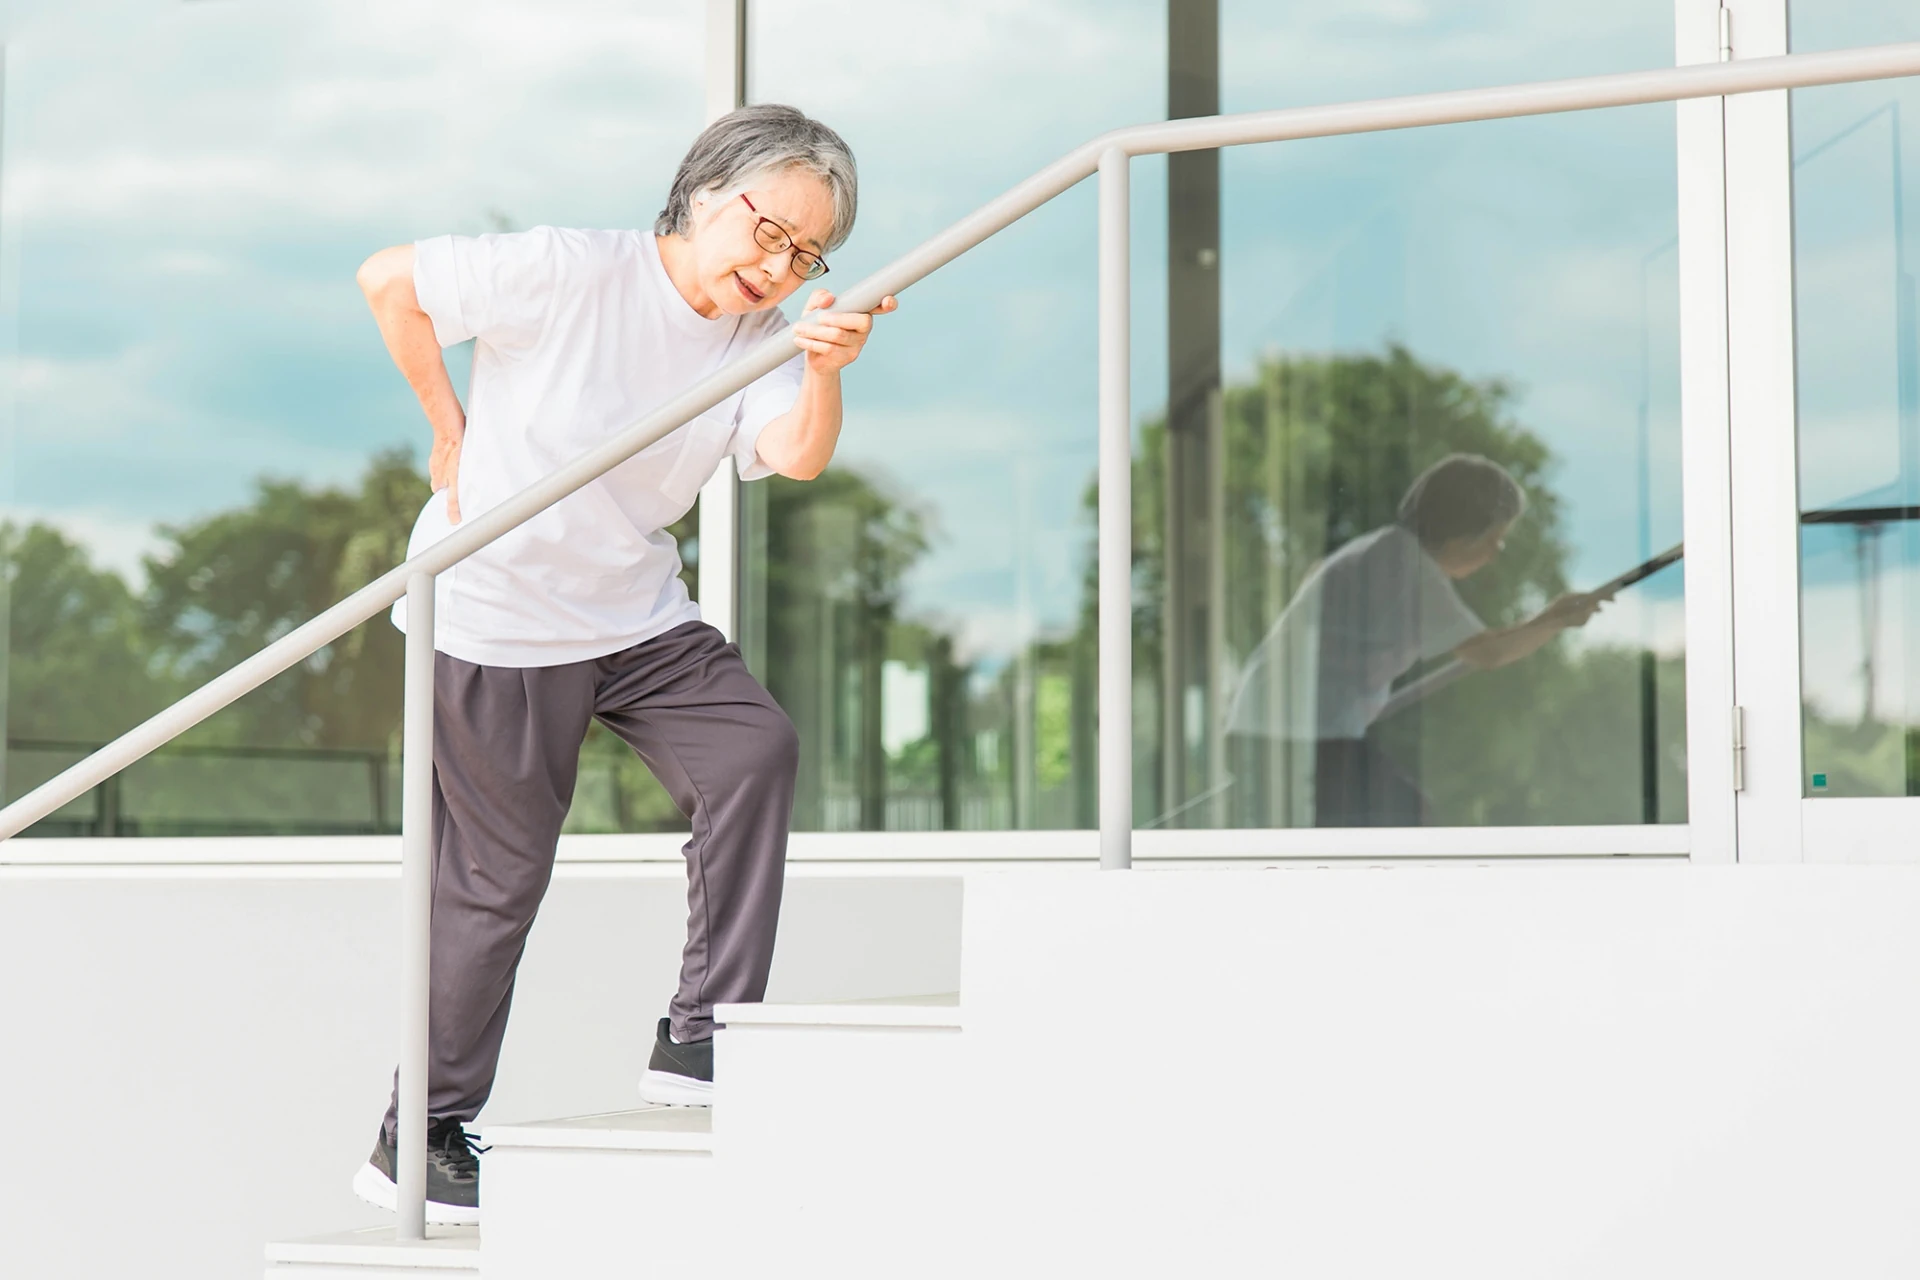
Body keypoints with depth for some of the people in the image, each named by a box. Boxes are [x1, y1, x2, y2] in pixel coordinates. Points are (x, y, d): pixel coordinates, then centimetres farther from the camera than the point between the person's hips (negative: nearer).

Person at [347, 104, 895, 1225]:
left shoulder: (760, 334, -2)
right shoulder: (572, 272, -18)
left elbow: (798, 456, -20)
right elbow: (388, 281, -13)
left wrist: (826, 371, -40)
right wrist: (450, 431, -8)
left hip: (637, 617, 6)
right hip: (494, 613, -6)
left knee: (755, 746, -15)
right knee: (500, 875, -1)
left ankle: (699, 1046, -6)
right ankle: (418, 1139, 15)